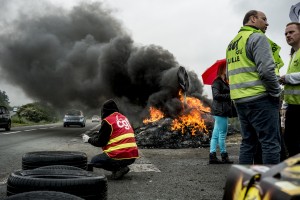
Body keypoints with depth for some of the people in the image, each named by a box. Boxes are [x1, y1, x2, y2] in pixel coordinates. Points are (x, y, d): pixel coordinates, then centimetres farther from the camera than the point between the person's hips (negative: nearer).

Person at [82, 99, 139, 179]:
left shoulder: (107, 121, -6)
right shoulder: (124, 118, 17)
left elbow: (100, 142, -4)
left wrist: (89, 139, 14)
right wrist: (98, 134, 29)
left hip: (119, 156, -8)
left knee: (94, 161, 10)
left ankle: (118, 169, -5)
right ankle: (121, 167, 9)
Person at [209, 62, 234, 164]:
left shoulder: (224, 82, 20)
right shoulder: (217, 82, -8)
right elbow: (216, 95, -16)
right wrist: (229, 95, -14)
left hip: (223, 111, 9)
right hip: (220, 111, -9)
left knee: (216, 134, 6)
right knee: (222, 133, -5)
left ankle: (212, 156, 7)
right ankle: (224, 157, 0)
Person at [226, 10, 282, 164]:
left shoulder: (232, 43, 20)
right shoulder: (257, 37, -7)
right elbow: (266, 69, -17)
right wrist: (276, 92, -6)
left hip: (239, 100, 8)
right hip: (260, 99, -8)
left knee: (248, 142, 13)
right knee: (270, 143, -4)